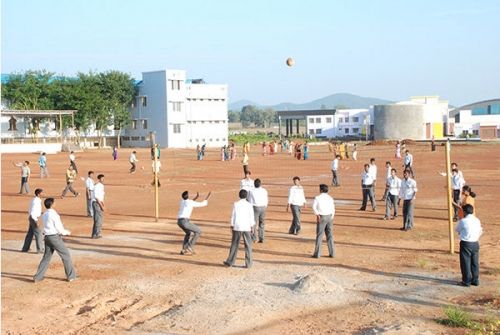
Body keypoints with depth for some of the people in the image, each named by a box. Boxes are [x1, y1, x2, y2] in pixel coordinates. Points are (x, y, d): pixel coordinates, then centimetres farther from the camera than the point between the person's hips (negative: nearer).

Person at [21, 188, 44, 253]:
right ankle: (39, 249, 1)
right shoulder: (36, 201, -20)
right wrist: (36, 222, -25)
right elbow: (32, 212, -24)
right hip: (34, 218, -10)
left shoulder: (35, 200, 10)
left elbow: (30, 211, 19)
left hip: (32, 218, 10)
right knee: (39, 233, -4)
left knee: (30, 233, 14)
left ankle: (25, 248, 21)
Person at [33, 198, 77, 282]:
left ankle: (38, 277, 8)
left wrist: (63, 232, 16)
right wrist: (67, 232, 2)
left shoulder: (44, 215, 12)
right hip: (55, 237, -8)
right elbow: (59, 228, -15)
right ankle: (71, 276, 8)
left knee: (46, 257, 12)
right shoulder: (54, 214, -14)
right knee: (66, 256, 4)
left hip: (47, 237, 8)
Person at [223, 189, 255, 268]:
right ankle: (248, 264, 6)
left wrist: (232, 226, 7)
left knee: (234, 245, 8)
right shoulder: (249, 205, -3)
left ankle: (230, 262, 11)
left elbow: (233, 216, -1)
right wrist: (252, 228, 6)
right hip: (247, 228, 0)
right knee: (248, 246, 7)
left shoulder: (236, 204, -3)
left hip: (237, 227, 0)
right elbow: (251, 217, -1)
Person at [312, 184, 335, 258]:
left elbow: (314, 207, -18)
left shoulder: (318, 198, -3)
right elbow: (333, 209, 13)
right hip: (330, 217, 4)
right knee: (330, 235, 10)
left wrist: (317, 215, -21)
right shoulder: (330, 198, 10)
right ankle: (332, 253, 12)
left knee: (319, 235, 0)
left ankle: (317, 253, 0)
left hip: (322, 217, -4)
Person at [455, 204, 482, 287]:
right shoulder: (477, 220, 4)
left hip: (465, 244, -5)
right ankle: (475, 280, 18)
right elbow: (480, 231, 11)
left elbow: (457, 230, 3)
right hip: (475, 244, 5)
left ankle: (466, 281, 7)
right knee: (475, 262, 12)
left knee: (466, 263, 3)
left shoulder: (462, 221, -12)